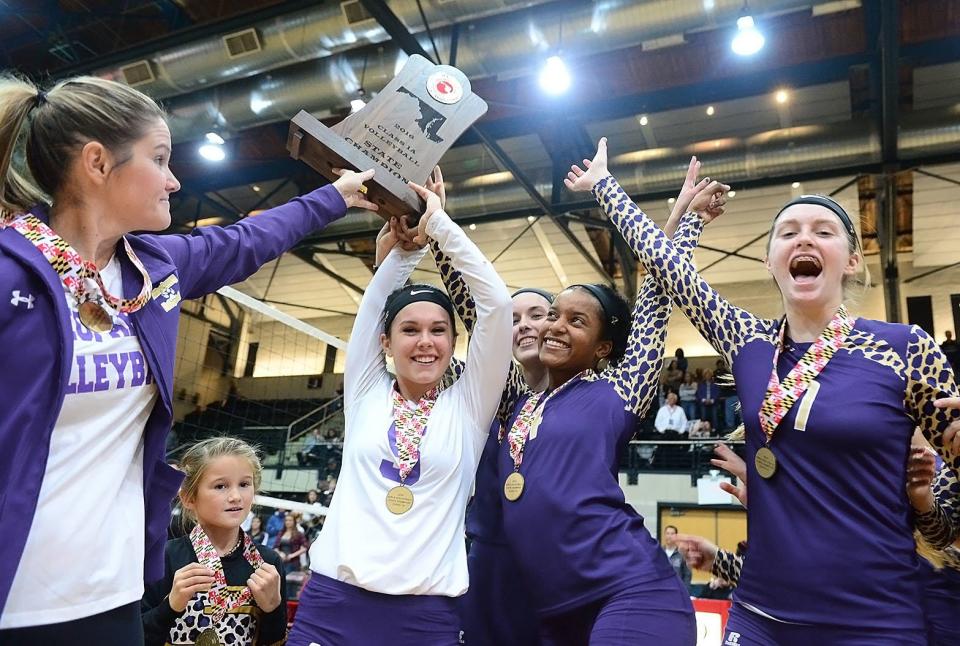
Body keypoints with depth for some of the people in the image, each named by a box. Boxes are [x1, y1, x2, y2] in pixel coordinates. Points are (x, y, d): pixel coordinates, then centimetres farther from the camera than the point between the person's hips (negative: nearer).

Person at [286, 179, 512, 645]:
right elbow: (375, 304, 0)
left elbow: (496, 300, -5)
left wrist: (438, 224, -1)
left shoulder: (467, 406, 2)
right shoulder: (366, 395, 7)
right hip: (332, 601, 1)